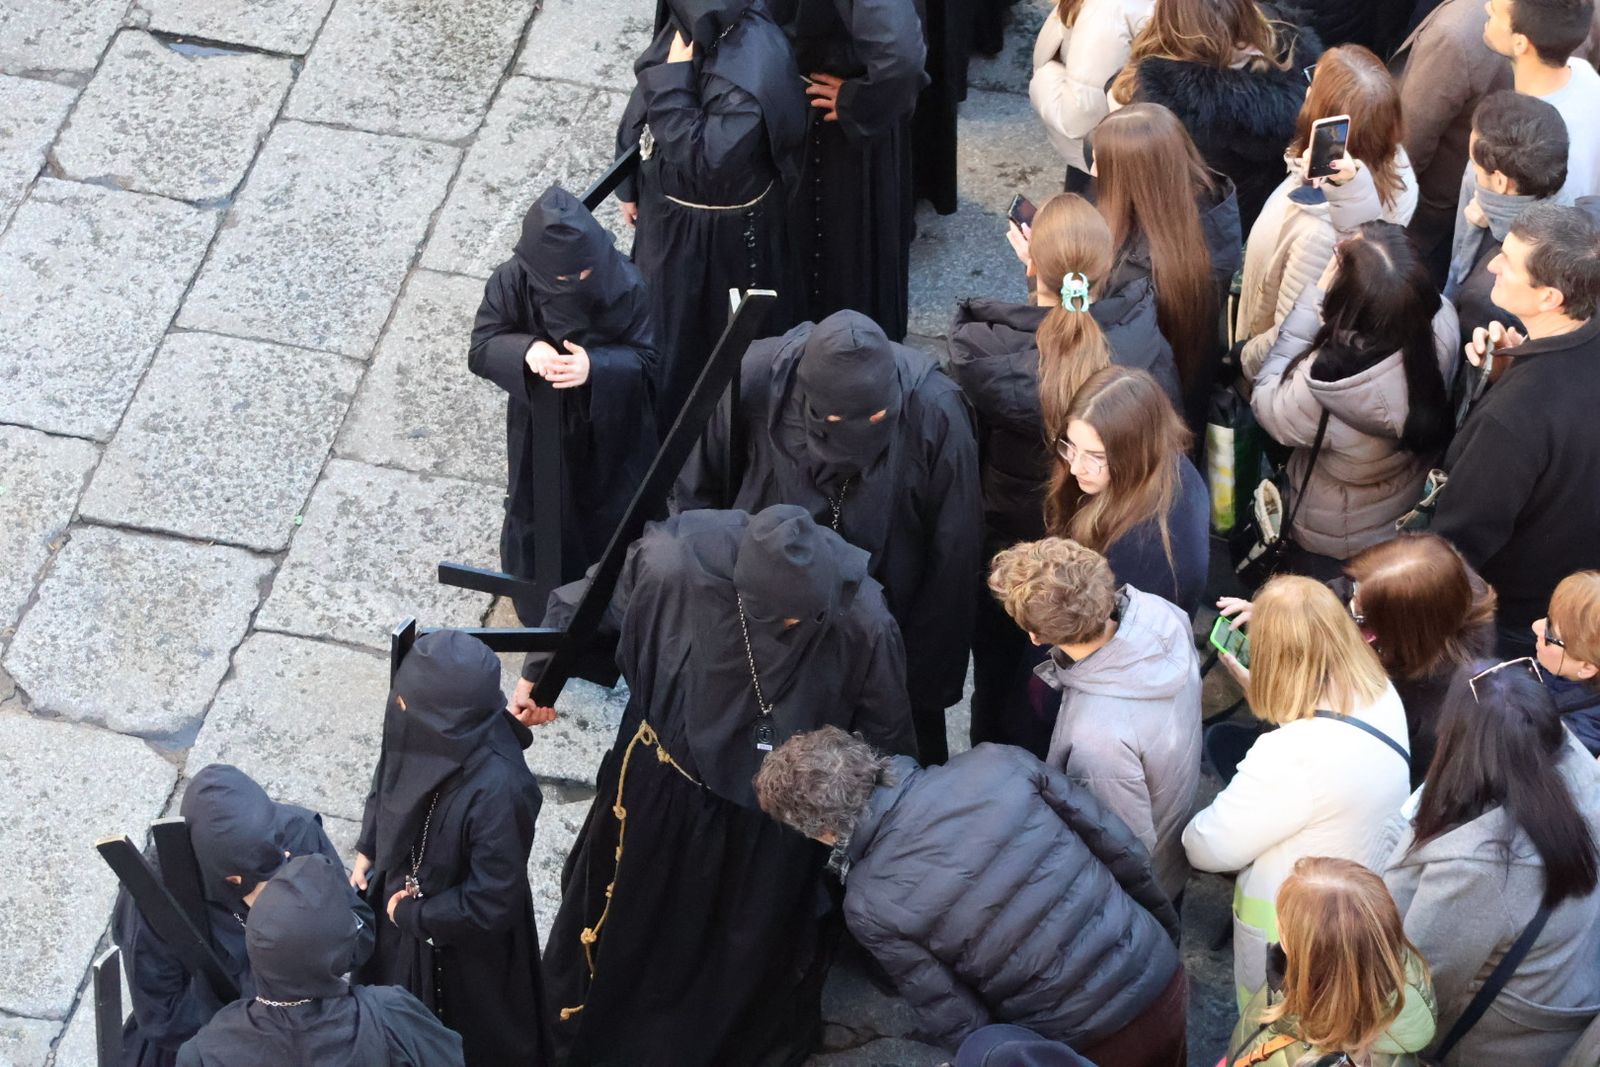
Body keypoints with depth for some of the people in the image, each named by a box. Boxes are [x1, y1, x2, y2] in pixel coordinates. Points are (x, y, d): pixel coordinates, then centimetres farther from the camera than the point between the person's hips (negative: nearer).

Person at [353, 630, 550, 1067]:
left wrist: (414, 914, -18)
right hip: (402, 894, 6)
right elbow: (386, 785, 3)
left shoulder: (496, 790, -42)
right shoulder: (424, 727, -23)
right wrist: (366, 850, -1)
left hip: (462, 942, -6)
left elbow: (492, 903, -30)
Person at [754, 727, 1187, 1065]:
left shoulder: (870, 907, -17)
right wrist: (1165, 926, 15)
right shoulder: (995, 764, -10)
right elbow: (1122, 849, -2)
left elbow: (957, 1026, -10)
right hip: (1165, 980, 4)